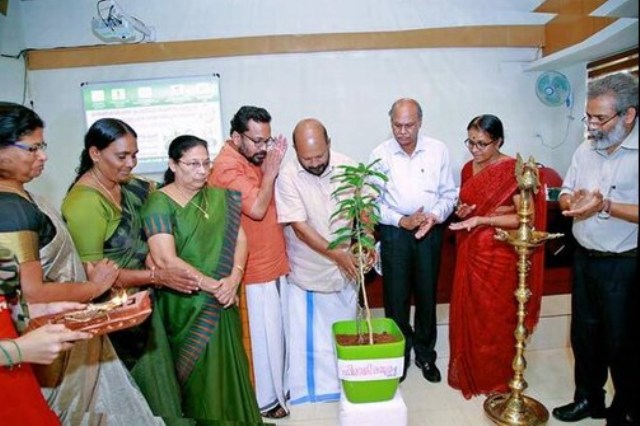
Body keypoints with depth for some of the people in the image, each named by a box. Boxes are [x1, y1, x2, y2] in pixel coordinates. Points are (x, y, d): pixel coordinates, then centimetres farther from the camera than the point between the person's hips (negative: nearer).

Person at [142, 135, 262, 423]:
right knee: (199, 373, 9)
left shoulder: (219, 197, 6)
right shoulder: (159, 203, -10)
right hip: (187, 305, -5)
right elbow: (166, 260, -18)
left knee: (229, 366, 15)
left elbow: (239, 238, 2)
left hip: (223, 302, 5)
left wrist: (234, 278, -14)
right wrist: (212, 285, -17)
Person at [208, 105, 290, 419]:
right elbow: (257, 209, -26)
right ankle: (265, 398, 23)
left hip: (274, 259, 9)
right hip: (254, 266, -9)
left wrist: (274, 165, 2)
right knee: (265, 333, 4)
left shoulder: (253, 158, 9)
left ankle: (278, 384, 38)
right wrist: (271, 171, -18)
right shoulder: (227, 165, -19)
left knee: (278, 328, 19)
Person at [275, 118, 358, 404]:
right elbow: (300, 226, -20)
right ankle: (309, 389, 33)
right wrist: (336, 254, -27)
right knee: (308, 334, 11)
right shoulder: (288, 177, -18)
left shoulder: (348, 166, -8)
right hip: (307, 270, -3)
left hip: (345, 267, 3)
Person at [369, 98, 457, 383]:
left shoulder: (438, 150, 0)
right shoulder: (380, 154, -4)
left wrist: (435, 216, -14)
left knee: (427, 294, 12)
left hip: (430, 230, 1)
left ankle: (425, 353, 32)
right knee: (396, 296, 6)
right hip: (394, 231, -1)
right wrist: (401, 220, -14)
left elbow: (449, 194, 4)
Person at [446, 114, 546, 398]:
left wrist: (482, 219, -23)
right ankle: (468, 371, 32)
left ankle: (496, 378, 28)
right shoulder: (468, 169, 8)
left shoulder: (513, 171, -12)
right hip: (470, 251, 6)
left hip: (499, 255, -6)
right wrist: (461, 212, -3)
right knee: (468, 312, 13)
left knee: (494, 317, 7)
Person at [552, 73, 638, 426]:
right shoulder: (585, 149, 5)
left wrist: (604, 205, -29)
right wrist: (572, 201, -12)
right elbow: (565, 194, 9)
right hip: (584, 258, 6)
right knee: (583, 333, 17)